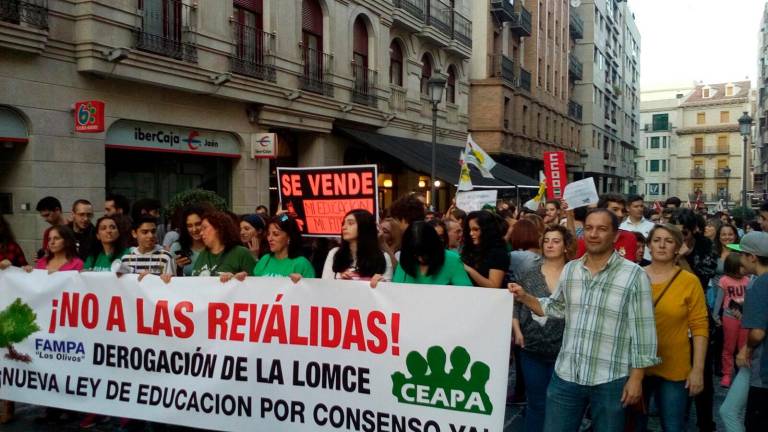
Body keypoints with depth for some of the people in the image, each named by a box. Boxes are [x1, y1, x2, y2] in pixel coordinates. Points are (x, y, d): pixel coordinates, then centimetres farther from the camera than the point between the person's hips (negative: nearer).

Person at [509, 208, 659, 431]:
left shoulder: (634, 275, -10)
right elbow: (555, 307, 19)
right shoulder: (569, 269, 5)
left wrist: (636, 378, -11)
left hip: (610, 381, -4)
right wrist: (524, 297, 4)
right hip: (566, 375, 4)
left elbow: (642, 330, -10)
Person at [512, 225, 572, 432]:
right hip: (532, 348, 1)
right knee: (536, 402, 11)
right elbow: (514, 303, 5)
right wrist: (517, 330, -5)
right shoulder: (530, 273, 3)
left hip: (563, 349, -1)